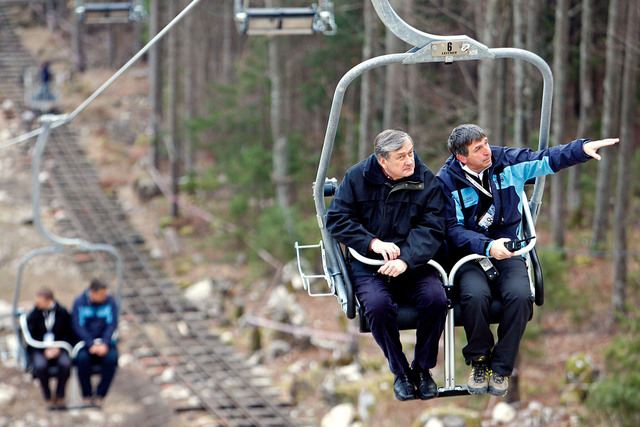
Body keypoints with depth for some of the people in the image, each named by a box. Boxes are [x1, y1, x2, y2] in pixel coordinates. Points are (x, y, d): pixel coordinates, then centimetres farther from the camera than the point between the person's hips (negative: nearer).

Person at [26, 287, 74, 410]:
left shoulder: (62, 313, -2)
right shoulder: (33, 315, -3)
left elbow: (68, 334, 4)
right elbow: (32, 338, -1)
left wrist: (58, 348, -12)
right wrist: (45, 350, -15)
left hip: (59, 348, 0)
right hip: (38, 349, 0)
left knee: (65, 363, -32)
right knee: (40, 365, -33)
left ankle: (60, 397, -13)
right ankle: (48, 397, -13)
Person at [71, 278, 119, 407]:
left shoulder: (109, 301, -2)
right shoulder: (79, 302, -6)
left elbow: (112, 324, -5)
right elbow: (78, 325, -11)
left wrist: (104, 344, -20)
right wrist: (91, 345, -22)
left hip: (104, 340, 1)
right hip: (84, 340, -1)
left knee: (111, 358, -30)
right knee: (82, 358, -32)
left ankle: (100, 395, -14)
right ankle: (87, 395, -14)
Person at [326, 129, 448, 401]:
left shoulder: (427, 182, 0)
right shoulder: (357, 177, 1)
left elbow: (431, 230, -7)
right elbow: (336, 219, 0)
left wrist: (406, 260, -25)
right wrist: (373, 242, -15)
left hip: (415, 263, 1)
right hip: (368, 264, -1)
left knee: (436, 298, -28)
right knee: (378, 304, -32)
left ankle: (422, 368, -5)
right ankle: (400, 372, -10)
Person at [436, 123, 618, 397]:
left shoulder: (507, 161, 4)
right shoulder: (447, 181, -5)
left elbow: (546, 160, 10)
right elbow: (454, 230, -11)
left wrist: (583, 148, -6)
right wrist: (487, 247, -26)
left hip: (507, 250, 3)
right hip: (469, 254, -2)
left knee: (519, 295, -29)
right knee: (475, 295, -35)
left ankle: (501, 367, -10)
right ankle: (479, 360, -7)